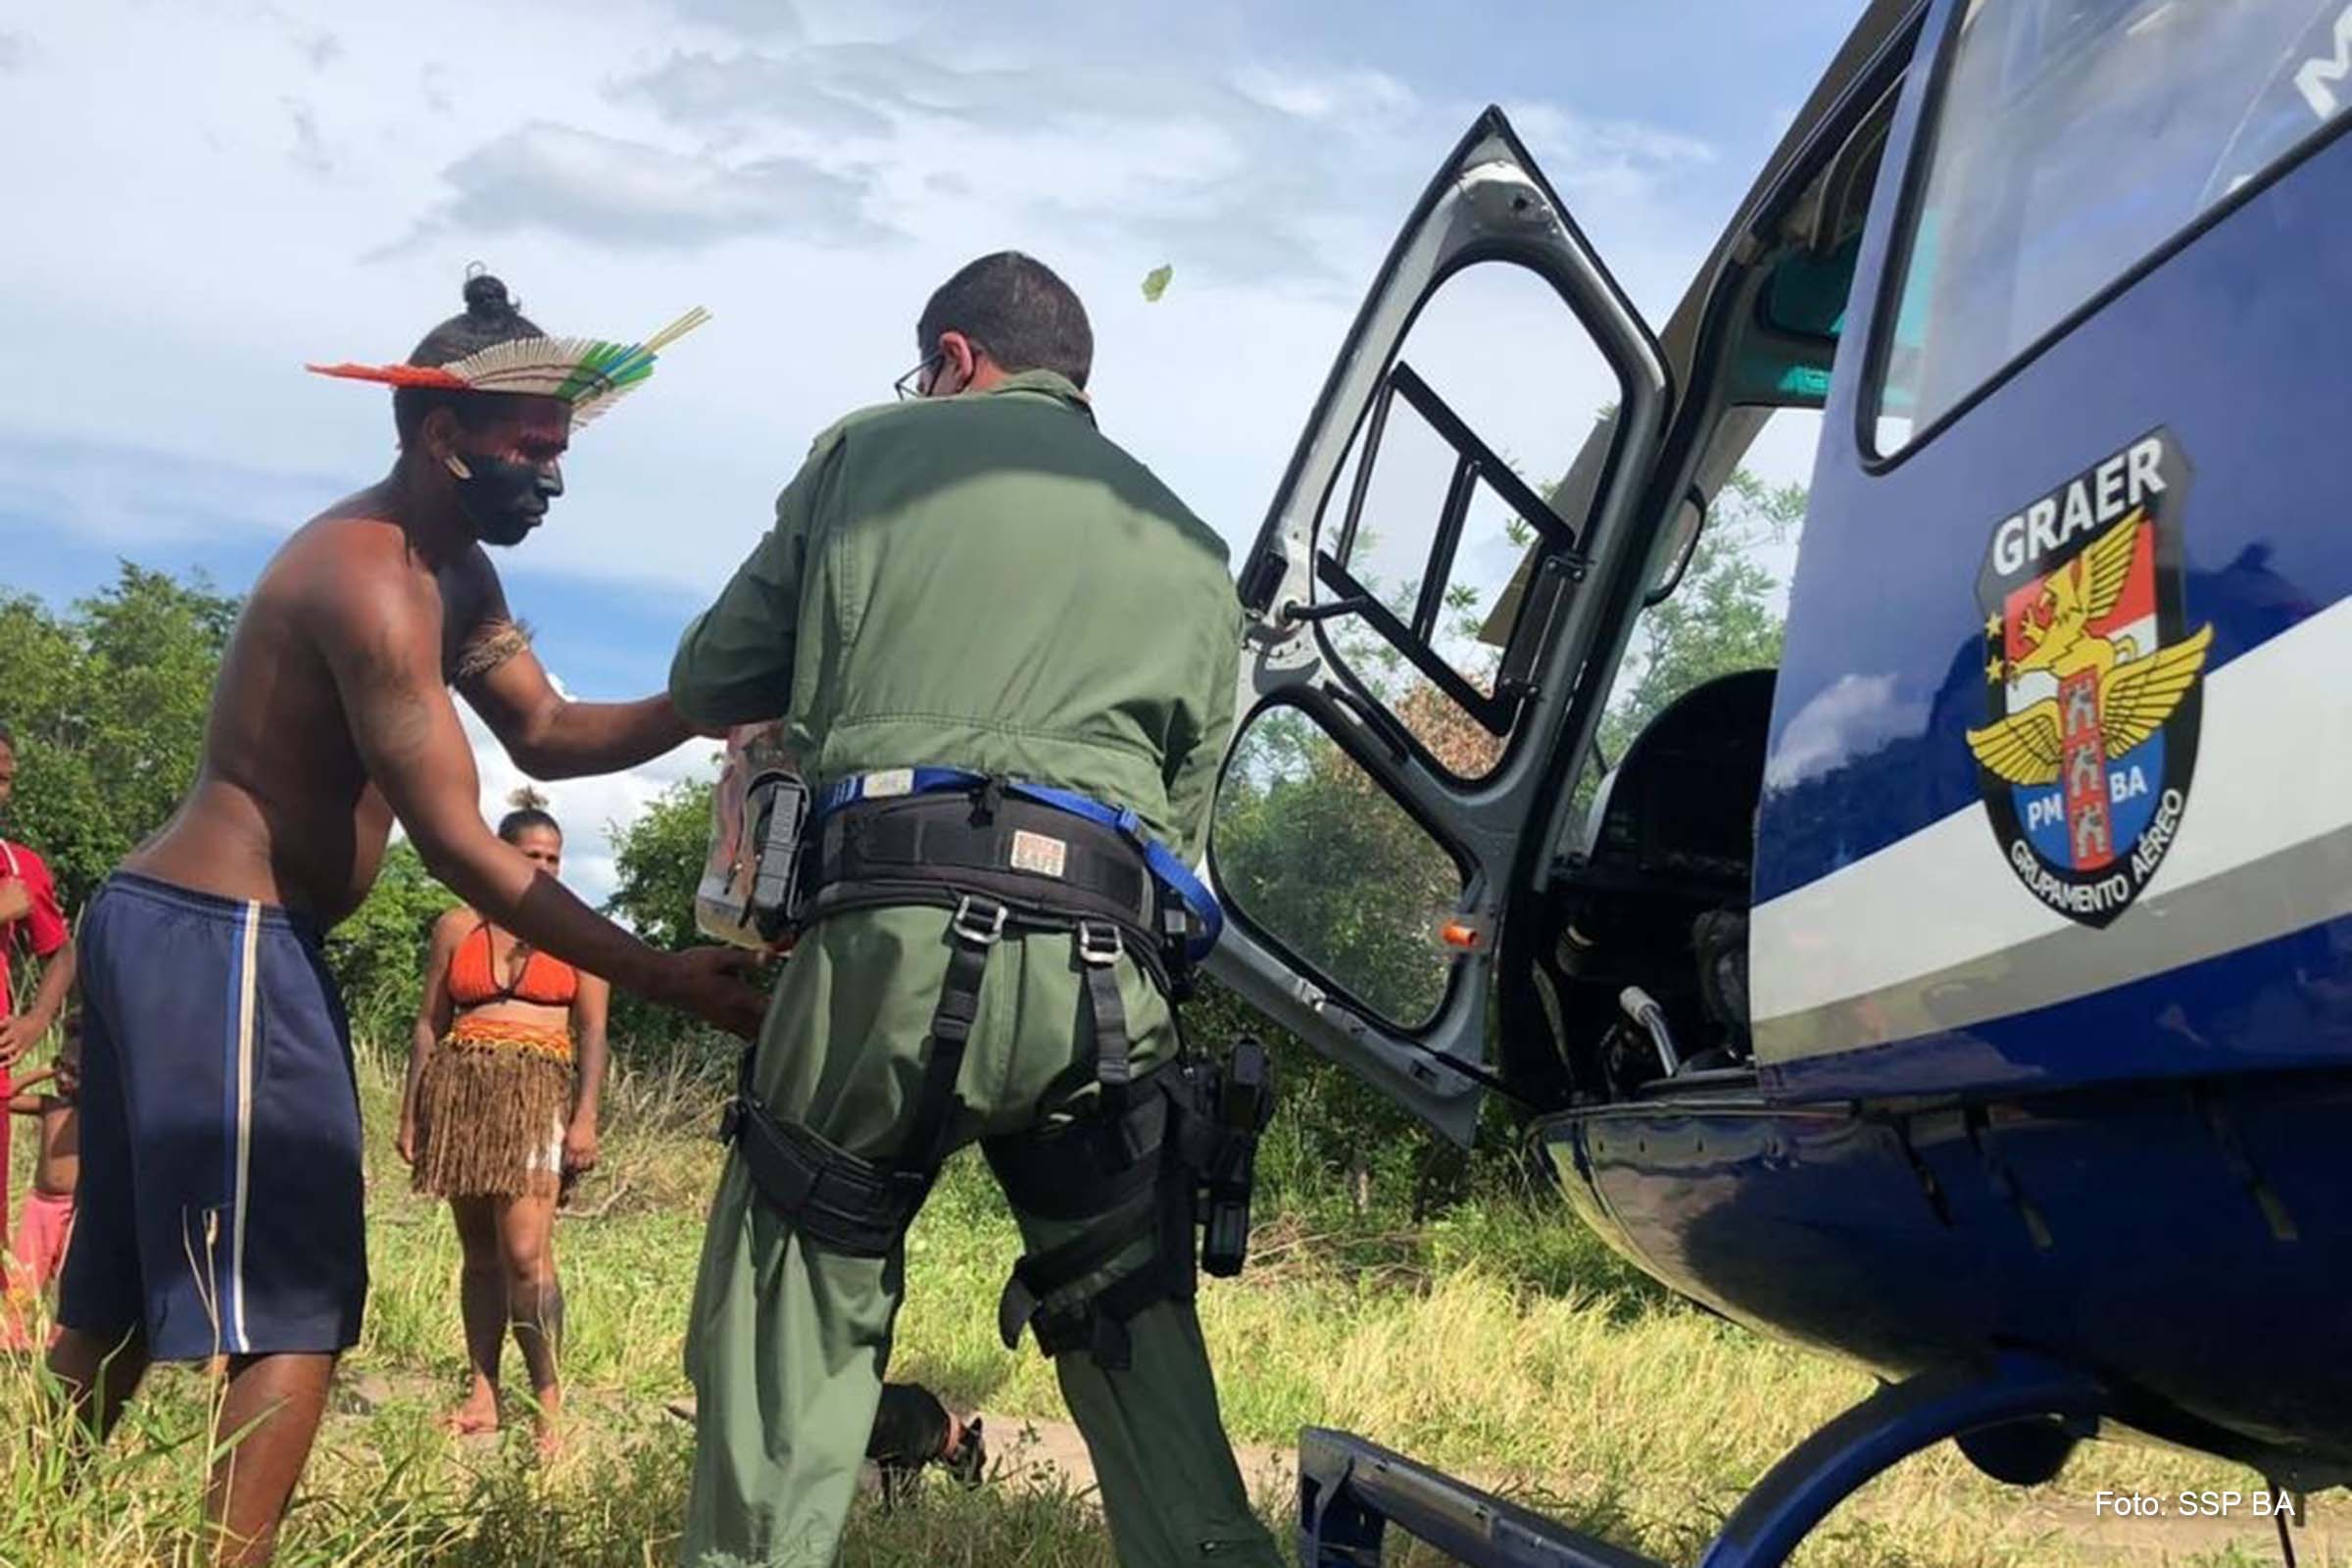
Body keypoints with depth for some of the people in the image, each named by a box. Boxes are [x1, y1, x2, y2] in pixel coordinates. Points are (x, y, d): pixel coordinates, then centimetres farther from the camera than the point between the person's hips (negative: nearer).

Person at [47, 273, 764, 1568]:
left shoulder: (451, 574, 14)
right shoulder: (368, 578, -19)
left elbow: (543, 732, 10)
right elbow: (457, 844, -23)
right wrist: (663, 977, -26)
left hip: (174, 928, 10)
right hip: (223, 939, -10)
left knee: (125, 1302, 16)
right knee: (296, 1300, -11)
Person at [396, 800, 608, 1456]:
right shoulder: (456, 928, 13)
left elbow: (592, 1033, 4)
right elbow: (428, 1025, 15)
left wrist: (586, 1117, -7)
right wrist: (410, 1113, 9)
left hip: (540, 1092, -3)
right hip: (461, 1089, 3)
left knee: (525, 1252, -14)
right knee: (479, 1252, 5)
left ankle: (548, 1401, -9)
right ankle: (482, 1395, 9)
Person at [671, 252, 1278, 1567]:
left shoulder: (878, 449, 17)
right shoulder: (1190, 548, 26)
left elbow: (709, 685, 20)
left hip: (889, 940, -3)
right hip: (1104, 970, 3)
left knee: (793, 1339, 4)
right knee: (1140, 1350, 14)